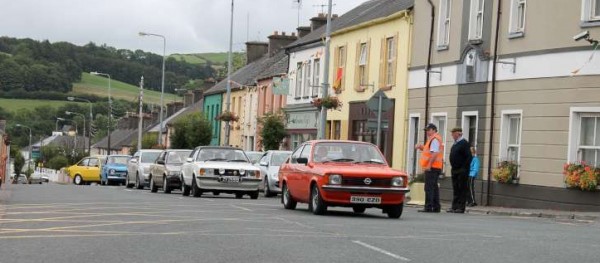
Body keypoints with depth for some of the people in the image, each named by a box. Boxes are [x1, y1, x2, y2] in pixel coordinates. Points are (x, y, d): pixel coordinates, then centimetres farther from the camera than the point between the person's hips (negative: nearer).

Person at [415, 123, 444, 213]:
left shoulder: (434, 139, -12)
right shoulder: (434, 139, 21)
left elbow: (434, 153, -22)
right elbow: (429, 151, 25)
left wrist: (429, 165, -24)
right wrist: (421, 147, 9)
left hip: (432, 167, -11)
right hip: (436, 167, 11)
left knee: (429, 187, -11)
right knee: (434, 187, 14)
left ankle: (428, 207, -13)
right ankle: (436, 207, 17)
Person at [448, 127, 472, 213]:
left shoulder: (464, 143, -10)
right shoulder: (455, 144, 16)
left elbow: (468, 157, -17)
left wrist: (464, 168, -19)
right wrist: (453, 167, 14)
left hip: (462, 171, -9)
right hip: (455, 170, 9)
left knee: (462, 189, -4)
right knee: (455, 189, 10)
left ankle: (461, 207, -4)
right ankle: (454, 207, 13)